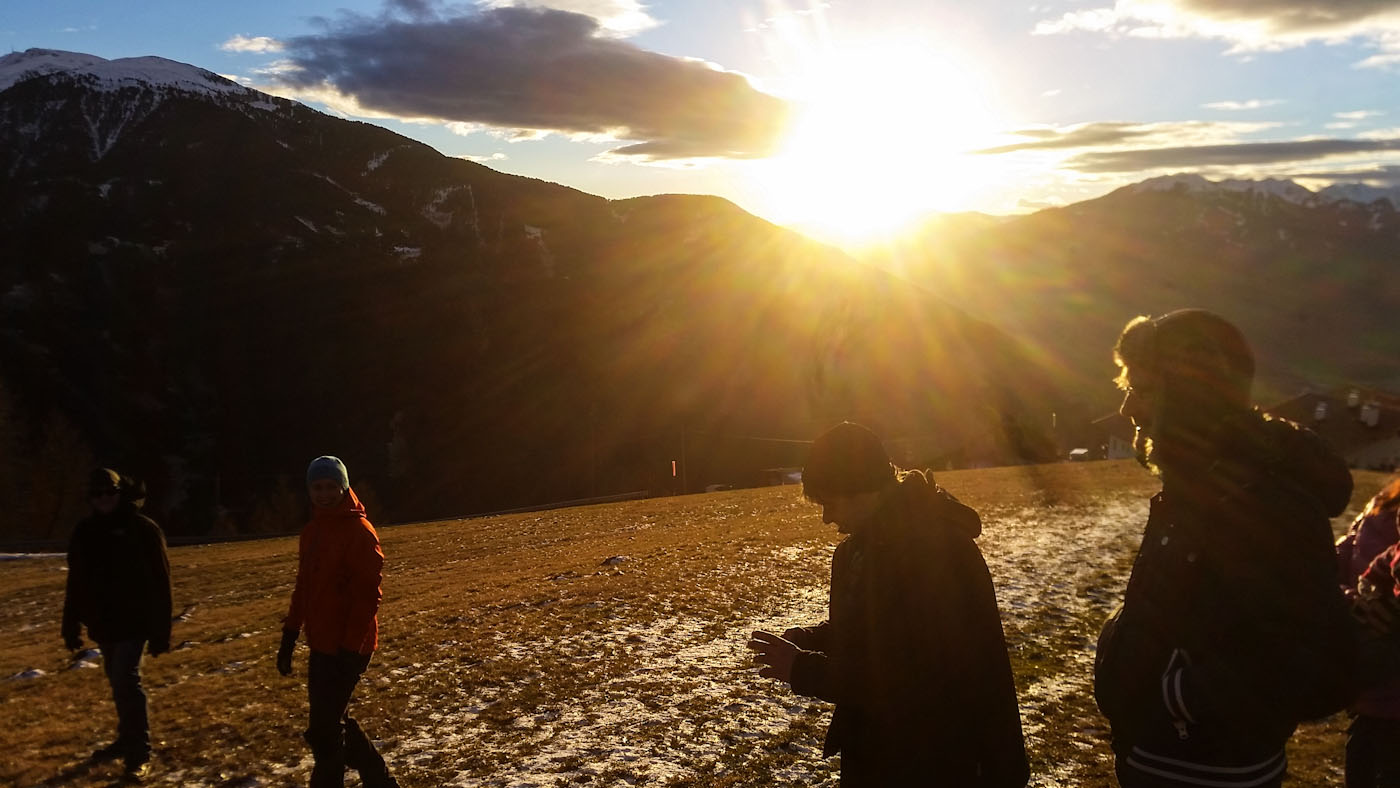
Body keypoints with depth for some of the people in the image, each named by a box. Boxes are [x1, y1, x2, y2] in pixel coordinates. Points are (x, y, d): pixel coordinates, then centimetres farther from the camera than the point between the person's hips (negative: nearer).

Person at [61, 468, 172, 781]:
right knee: (118, 682, 16)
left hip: (133, 622, -6)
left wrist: (160, 631, -14)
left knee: (126, 681, -13)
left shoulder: (143, 529, -11)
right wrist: (71, 626, 10)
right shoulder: (85, 532, 5)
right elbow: (76, 583, 13)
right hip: (102, 623, 6)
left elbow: (160, 584, -12)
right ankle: (128, 739, 32)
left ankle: (140, 752, -6)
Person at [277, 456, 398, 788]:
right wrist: (289, 638, 15)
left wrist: (350, 648, -22)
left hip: (347, 648, -9)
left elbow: (368, 596, -19)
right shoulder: (311, 532, 11)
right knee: (332, 722, 17)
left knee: (324, 730, -5)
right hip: (321, 644, 9)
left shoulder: (359, 531, -14)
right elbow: (303, 589, 18)